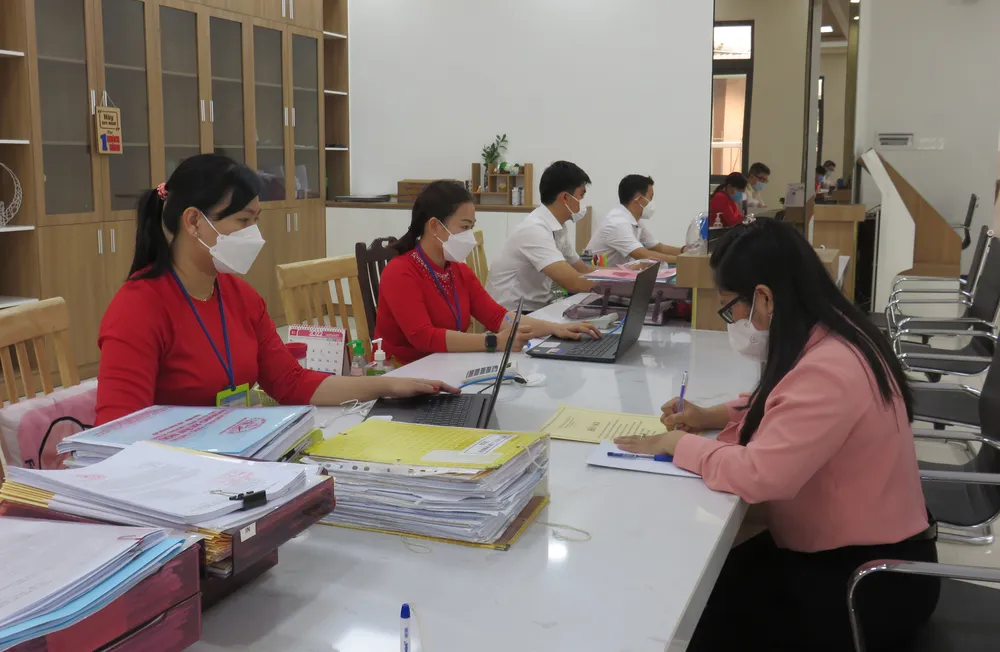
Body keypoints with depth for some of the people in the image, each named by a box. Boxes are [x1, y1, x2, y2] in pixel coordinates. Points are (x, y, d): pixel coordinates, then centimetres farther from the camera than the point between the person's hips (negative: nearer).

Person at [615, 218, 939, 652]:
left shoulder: (828, 369, -31)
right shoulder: (824, 337, 2)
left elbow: (757, 475, -34)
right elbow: (784, 408, 21)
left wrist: (676, 443, -18)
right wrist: (711, 416, 5)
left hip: (869, 583, -9)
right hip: (849, 551, 9)